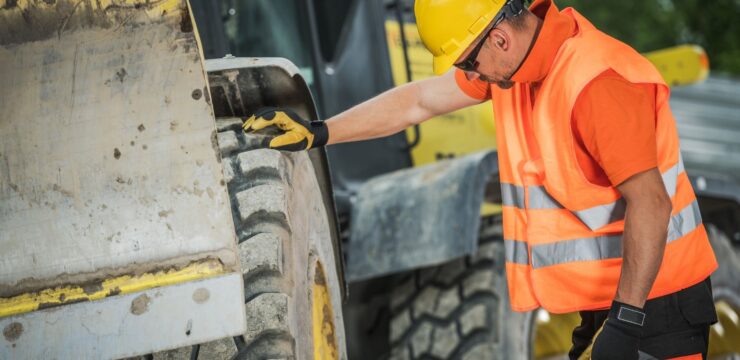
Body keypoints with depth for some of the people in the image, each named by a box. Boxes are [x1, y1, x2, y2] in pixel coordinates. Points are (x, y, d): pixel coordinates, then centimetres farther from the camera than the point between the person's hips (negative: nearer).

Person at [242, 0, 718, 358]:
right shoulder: (513, 54, 3)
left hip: (652, 298, -8)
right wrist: (320, 133, 13)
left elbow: (650, 203, -27)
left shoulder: (598, 82, -24)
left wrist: (625, 319, -27)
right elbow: (419, 101, 13)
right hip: (601, 298, 8)